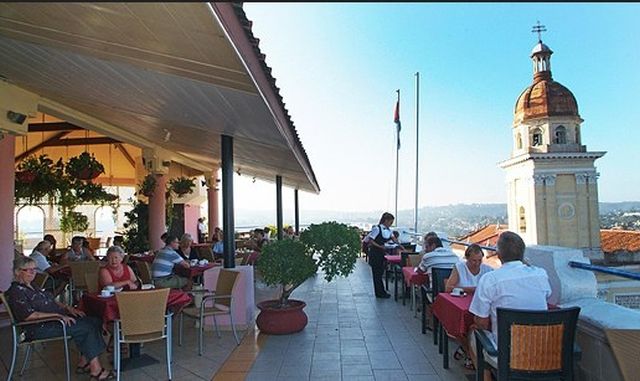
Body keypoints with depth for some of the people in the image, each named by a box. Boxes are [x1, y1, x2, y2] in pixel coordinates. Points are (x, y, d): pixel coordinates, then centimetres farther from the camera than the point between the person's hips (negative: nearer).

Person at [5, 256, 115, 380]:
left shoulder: (32, 287, 21)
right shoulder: (16, 291, -9)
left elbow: (51, 301, 25)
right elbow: (29, 315, -21)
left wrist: (68, 308, 7)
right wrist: (58, 315, -22)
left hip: (55, 318, 10)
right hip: (39, 329, -10)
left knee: (95, 322, -7)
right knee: (87, 328, -24)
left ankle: (84, 363, -5)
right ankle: (96, 370, -20)